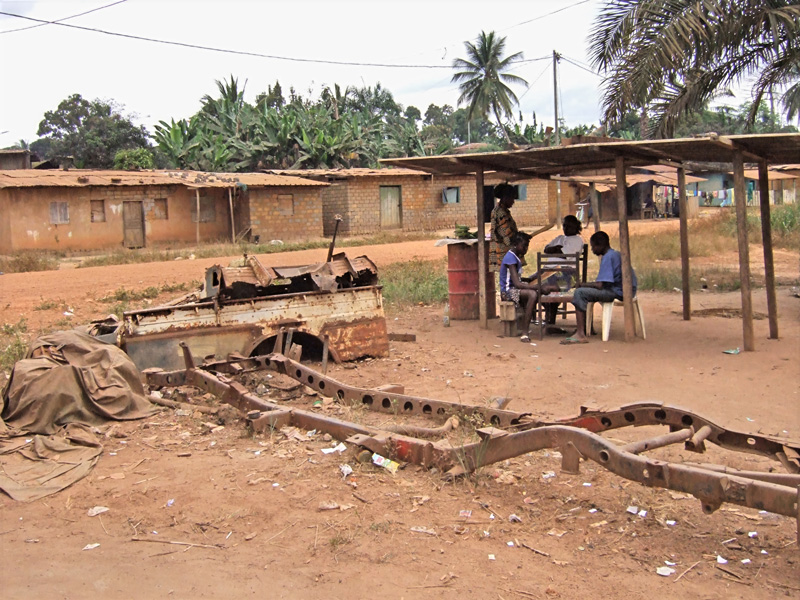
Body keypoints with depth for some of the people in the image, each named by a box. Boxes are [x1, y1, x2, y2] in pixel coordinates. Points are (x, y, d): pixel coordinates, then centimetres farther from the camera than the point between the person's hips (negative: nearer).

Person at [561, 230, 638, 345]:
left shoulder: (608, 257, -16)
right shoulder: (615, 254, 16)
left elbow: (600, 285, -22)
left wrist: (583, 284, -5)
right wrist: (586, 284, 12)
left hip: (618, 292, -11)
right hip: (620, 289, 11)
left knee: (580, 293, -18)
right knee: (587, 290, 22)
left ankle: (581, 335, -22)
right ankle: (587, 328, 19)